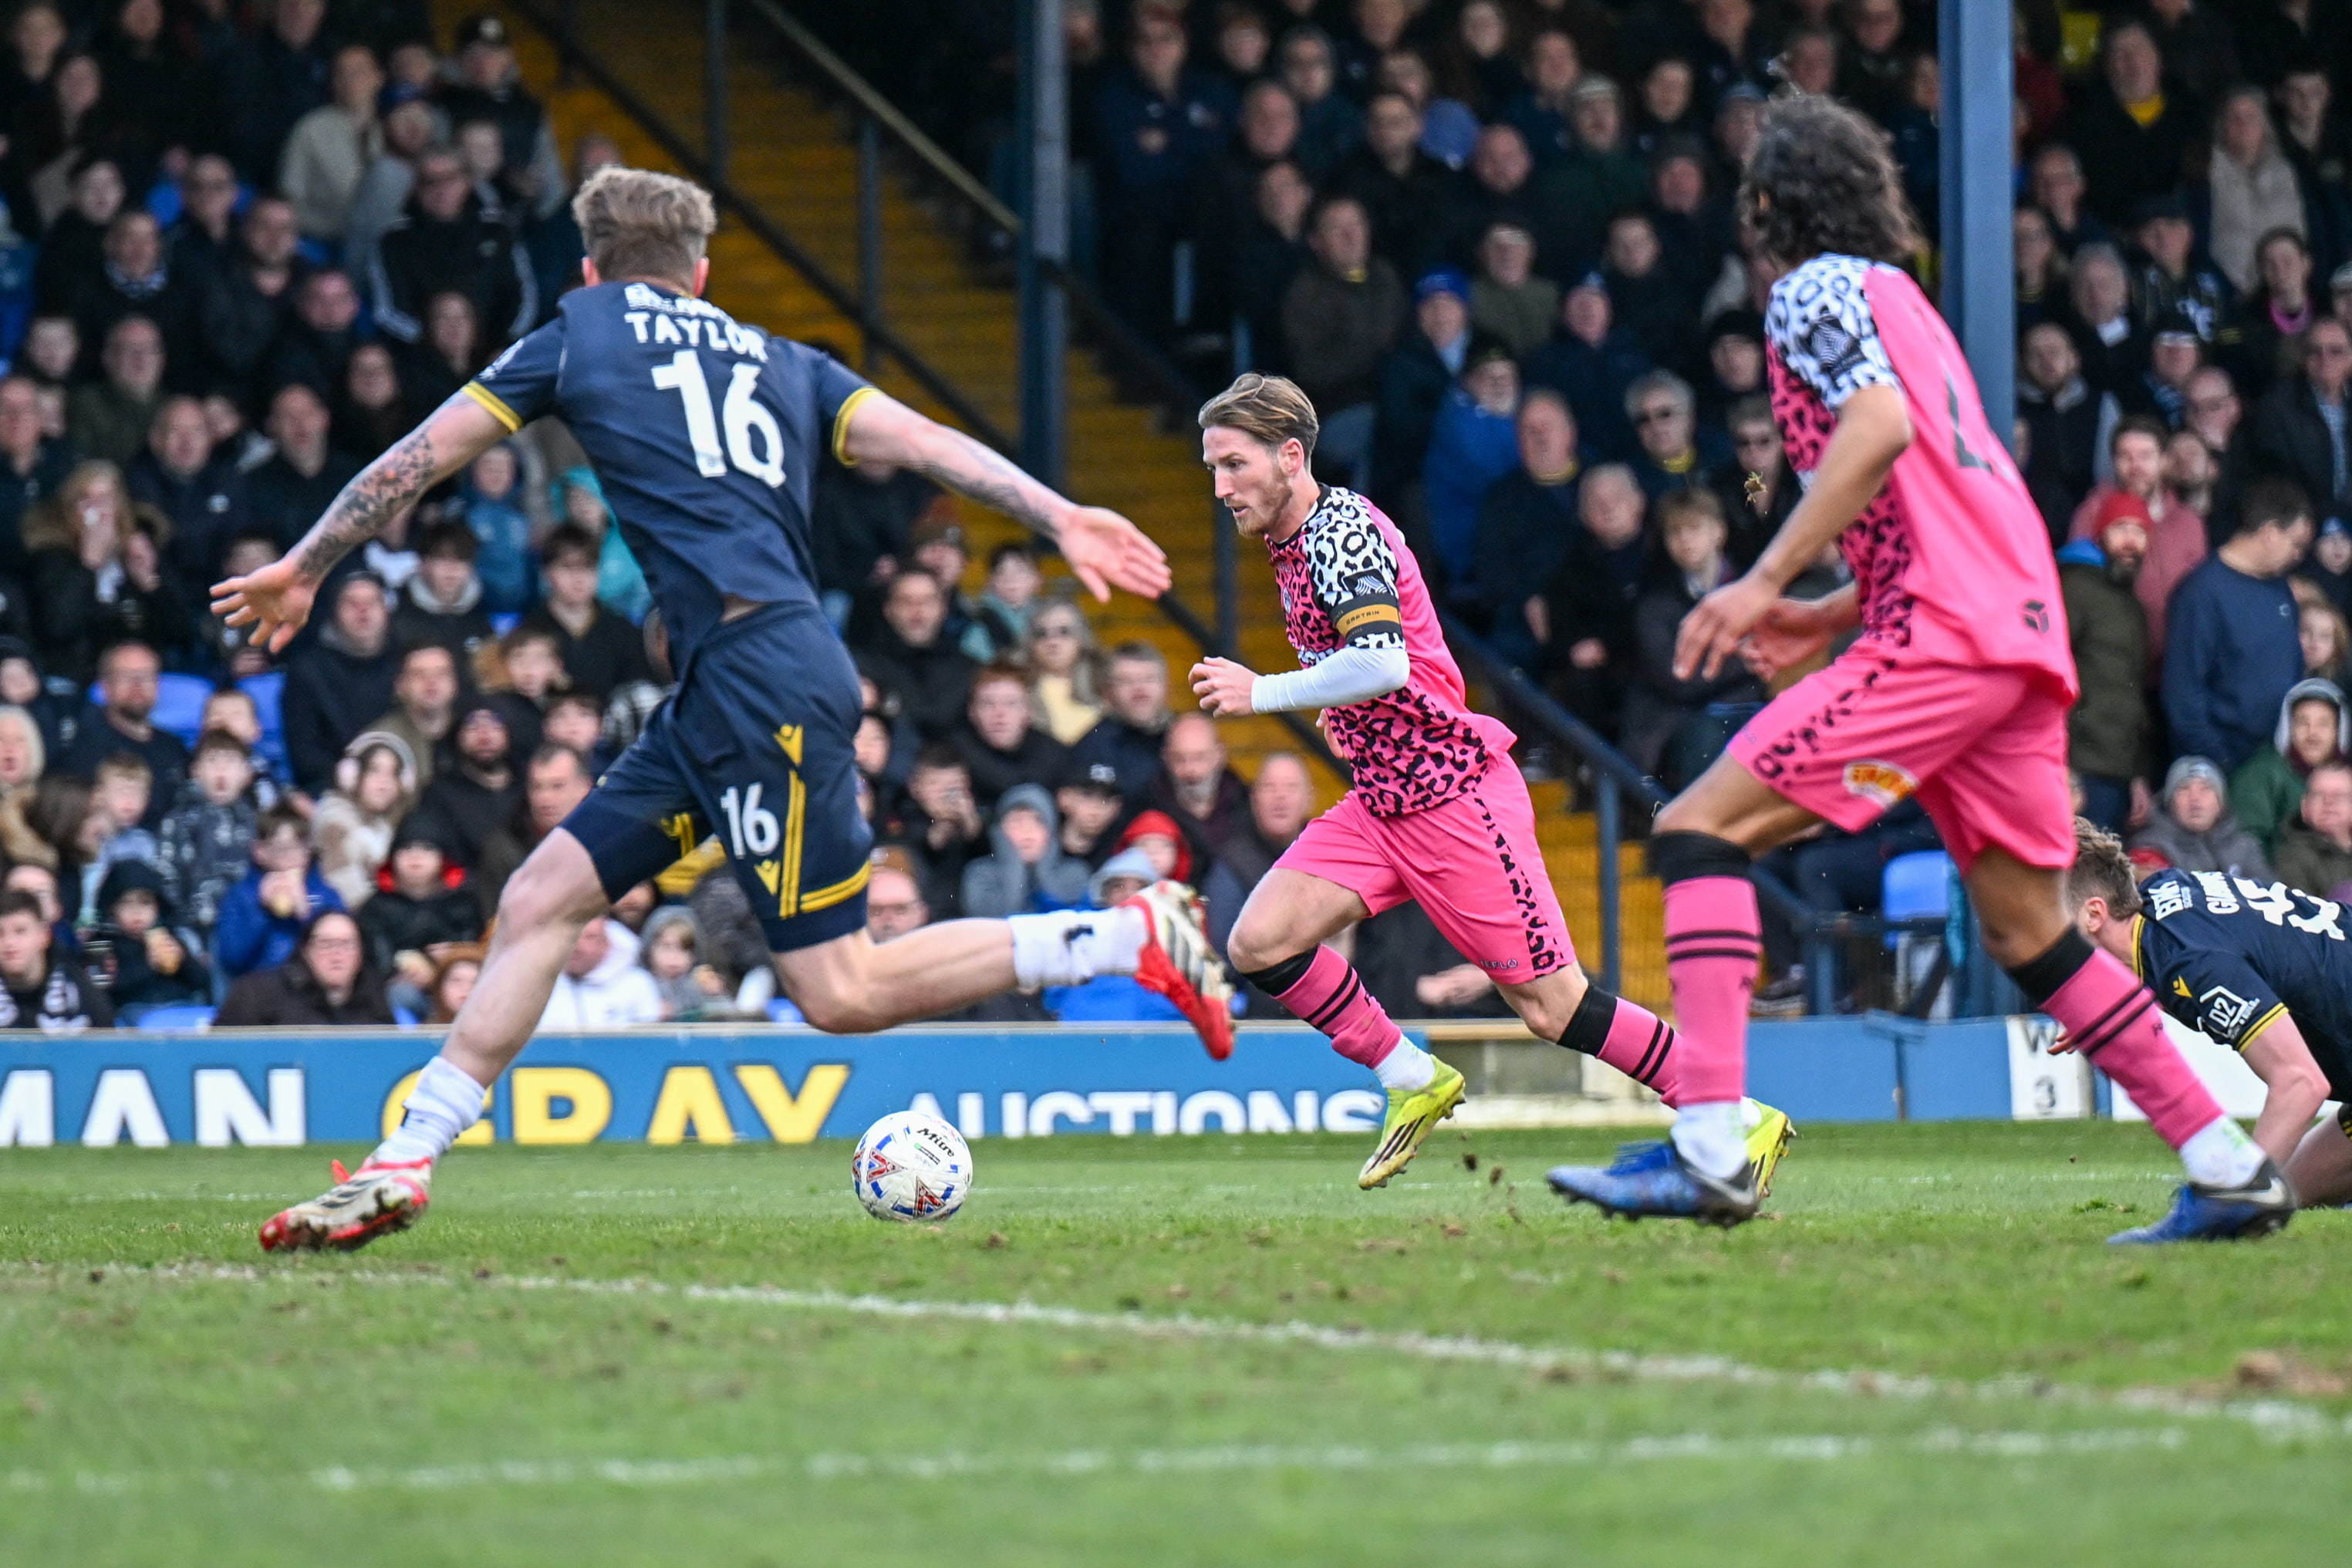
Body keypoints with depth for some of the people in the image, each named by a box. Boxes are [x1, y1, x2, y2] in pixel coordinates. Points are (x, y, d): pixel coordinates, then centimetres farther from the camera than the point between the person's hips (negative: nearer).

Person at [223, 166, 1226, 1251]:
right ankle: (402, 1167, 5)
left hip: (760, 668, -8)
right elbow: (920, 439, 7)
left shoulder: (578, 335, 10)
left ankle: (1134, 938, -7)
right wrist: (1057, 517, -1)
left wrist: (302, 570, 27)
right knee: (542, 900, 7)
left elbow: (422, 457, 16)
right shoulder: (781, 362, 22)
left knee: (840, 993, -8)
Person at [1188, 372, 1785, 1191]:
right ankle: (1413, 1083, 7)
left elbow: (1382, 664, -31)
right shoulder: (1292, 542, 13)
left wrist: (1262, 693, -23)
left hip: (1452, 792, -9)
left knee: (1550, 1003, -7)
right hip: (1379, 800, 9)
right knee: (1259, 943, -7)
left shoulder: (1340, 530, -16)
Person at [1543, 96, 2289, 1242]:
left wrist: (1767, 581, -18)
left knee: (1700, 830, -11)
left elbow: (1881, 426, -17)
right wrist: (1831, 618, 26)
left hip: (1942, 634, -9)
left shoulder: (1817, 289, 0)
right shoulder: (1903, 301, 28)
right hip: (2019, 632, 9)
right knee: (2031, 939, 14)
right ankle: (2230, 1174, 12)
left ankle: (1707, 1150, -23)